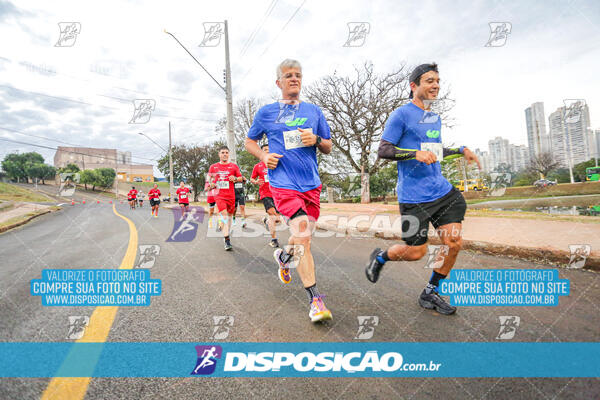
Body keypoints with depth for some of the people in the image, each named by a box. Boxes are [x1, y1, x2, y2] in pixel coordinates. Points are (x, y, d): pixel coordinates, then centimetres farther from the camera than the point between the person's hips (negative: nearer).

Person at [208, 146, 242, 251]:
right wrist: (211, 184, -4)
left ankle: (227, 234, 30)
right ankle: (227, 239, -22)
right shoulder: (213, 167, 10)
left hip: (231, 195, 2)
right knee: (223, 213, -18)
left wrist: (235, 178, -9)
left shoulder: (234, 166, 8)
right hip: (219, 195, -2)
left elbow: (240, 178, 12)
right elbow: (210, 179, 17)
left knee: (229, 214, 10)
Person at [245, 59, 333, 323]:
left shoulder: (314, 111, 13)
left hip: (311, 184, 4)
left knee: (304, 237, 12)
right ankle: (315, 301, -10)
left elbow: (328, 148, 16)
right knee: (303, 234, -18)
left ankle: (283, 256, 47)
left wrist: (316, 140, -6)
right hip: (283, 184, -4)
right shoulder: (266, 112, 7)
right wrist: (263, 156, -2)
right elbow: (249, 141, 18)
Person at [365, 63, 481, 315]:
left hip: (442, 190, 8)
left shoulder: (435, 118, 18)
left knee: (454, 242, -1)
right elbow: (383, 150, -12)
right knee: (416, 252, -2)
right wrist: (415, 154, -24)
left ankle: (430, 294, 18)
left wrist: (461, 150, 20)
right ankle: (380, 257, 29)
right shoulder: (401, 114, -6)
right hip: (414, 197, -7)